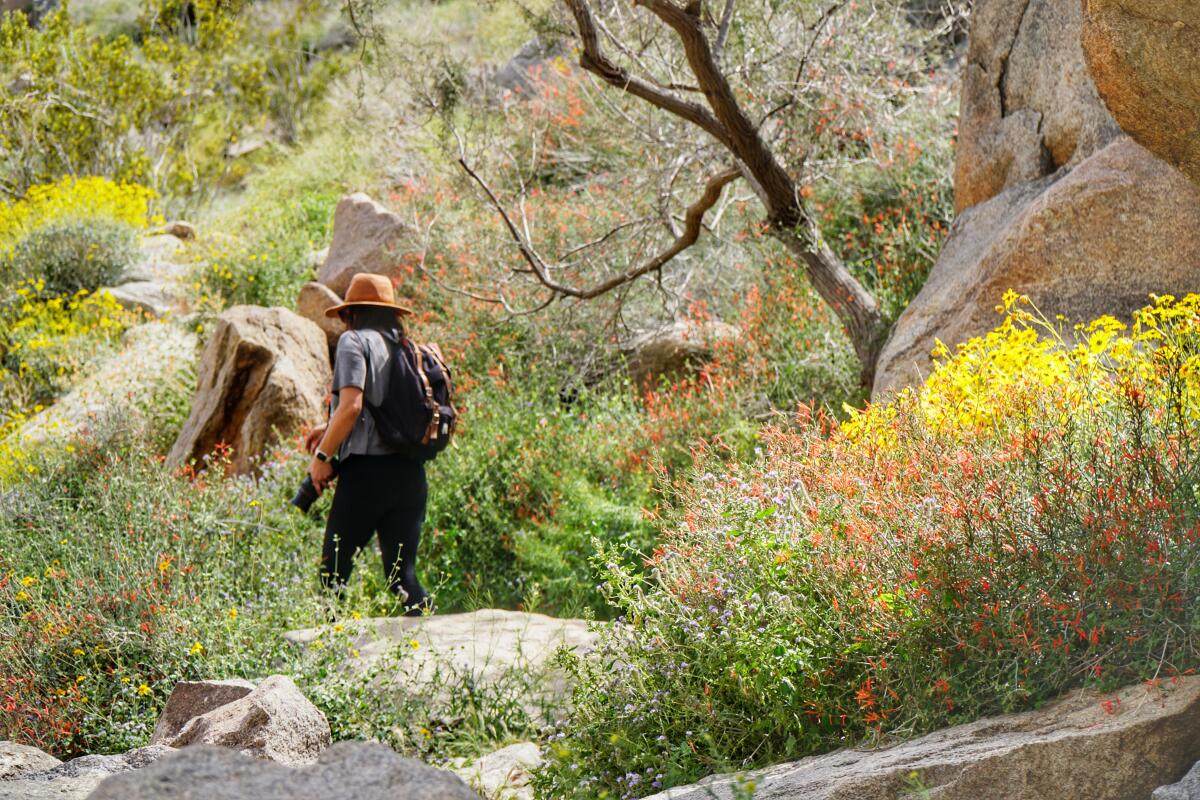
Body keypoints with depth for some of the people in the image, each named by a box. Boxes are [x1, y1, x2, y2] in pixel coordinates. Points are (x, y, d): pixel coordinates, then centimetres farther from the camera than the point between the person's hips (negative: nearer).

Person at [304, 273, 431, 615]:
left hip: (366, 471, -6)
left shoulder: (355, 340, -3)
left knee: (334, 572, 0)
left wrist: (322, 455, -8)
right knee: (403, 575, 7)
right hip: (410, 472, 6)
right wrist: (331, 429, 27)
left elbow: (352, 405, -16)